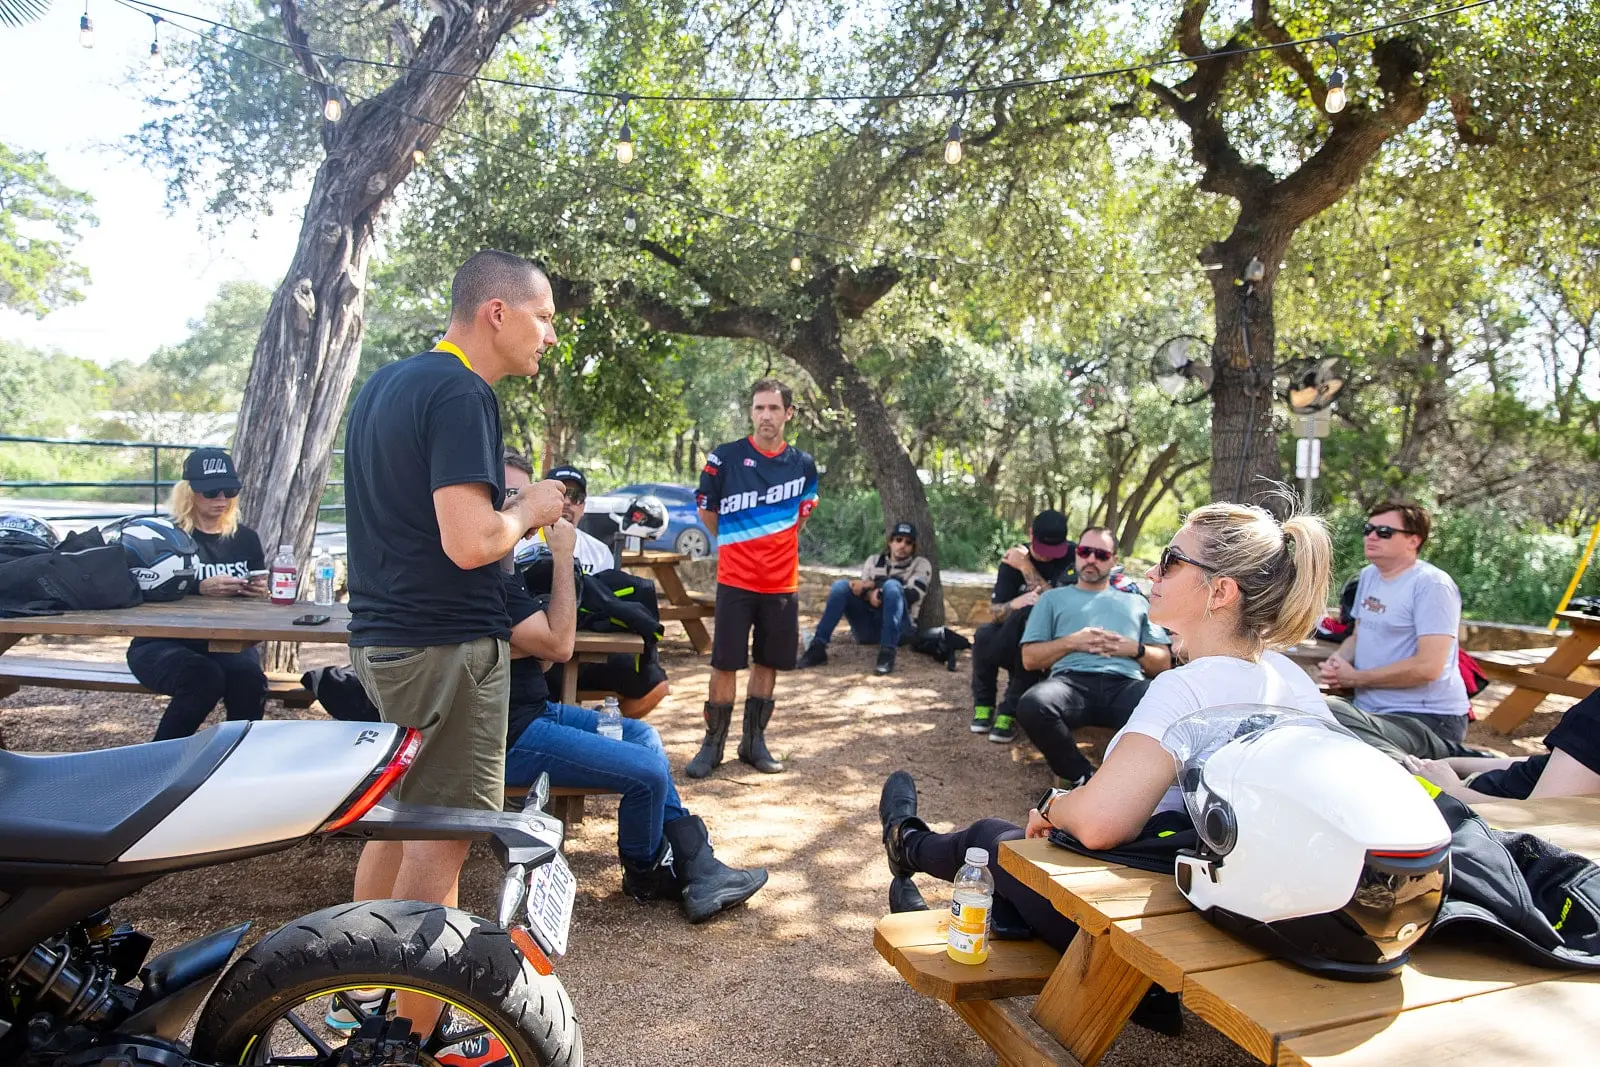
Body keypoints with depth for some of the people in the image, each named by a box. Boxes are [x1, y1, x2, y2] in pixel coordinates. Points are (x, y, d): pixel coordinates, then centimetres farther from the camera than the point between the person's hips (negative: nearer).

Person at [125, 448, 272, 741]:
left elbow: (258, 602, 18)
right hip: (162, 643, -2)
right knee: (204, 677, -34)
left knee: (249, 680, -31)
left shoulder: (245, 538, 13)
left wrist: (259, 592, -5)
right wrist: (200, 589, -25)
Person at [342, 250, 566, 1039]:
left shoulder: (384, 383, 13)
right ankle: (415, 1033, 13)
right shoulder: (462, 394, -17)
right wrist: (528, 510, -7)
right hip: (446, 647, -10)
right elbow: (469, 542, -26)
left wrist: (504, 506, 14)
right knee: (441, 839, 0)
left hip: (380, 638, 10)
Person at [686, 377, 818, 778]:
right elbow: (706, 510, 6)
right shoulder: (724, 457, -6)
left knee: (769, 663, 10)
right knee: (725, 663, -1)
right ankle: (713, 744, 13)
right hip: (735, 580, -3)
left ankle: (754, 741, 23)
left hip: (782, 582, 3)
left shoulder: (804, 464, 3)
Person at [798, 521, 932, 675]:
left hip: (899, 628, -3)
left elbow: (911, 595, -9)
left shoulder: (921, 564, 7)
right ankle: (818, 647, -25)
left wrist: (874, 585, -17)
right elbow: (862, 588, 4)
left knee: (892, 585, -29)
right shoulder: (873, 561, 16)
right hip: (868, 628, 3)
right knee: (841, 585, -17)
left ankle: (887, 654, -38)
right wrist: (870, 594, -20)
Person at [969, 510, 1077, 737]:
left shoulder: (1073, 556, -13)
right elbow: (994, 613, -11)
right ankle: (983, 704, -8)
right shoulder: (1012, 558, -4)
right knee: (984, 635, -29)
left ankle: (1010, 711, -22)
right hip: (1015, 635, 3)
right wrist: (1014, 604, -33)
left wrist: (1026, 567, -25)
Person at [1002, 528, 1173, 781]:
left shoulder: (1136, 602, 32)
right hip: (1072, 680, 0)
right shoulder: (1054, 598, 27)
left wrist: (1135, 649, 4)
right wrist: (1070, 642, 0)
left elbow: (1163, 663, 24)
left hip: (1125, 684, 0)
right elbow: (1030, 658, 16)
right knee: (1032, 705, -38)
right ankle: (1082, 777, -13)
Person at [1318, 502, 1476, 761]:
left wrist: (1355, 678, -13)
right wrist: (1338, 660, 0)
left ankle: (1444, 755, -6)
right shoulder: (1369, 575, 12)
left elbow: (1428, 666, -21)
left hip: (1428, 717, -9)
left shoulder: (1432, 584, -13)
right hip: (1372, 709, 9)